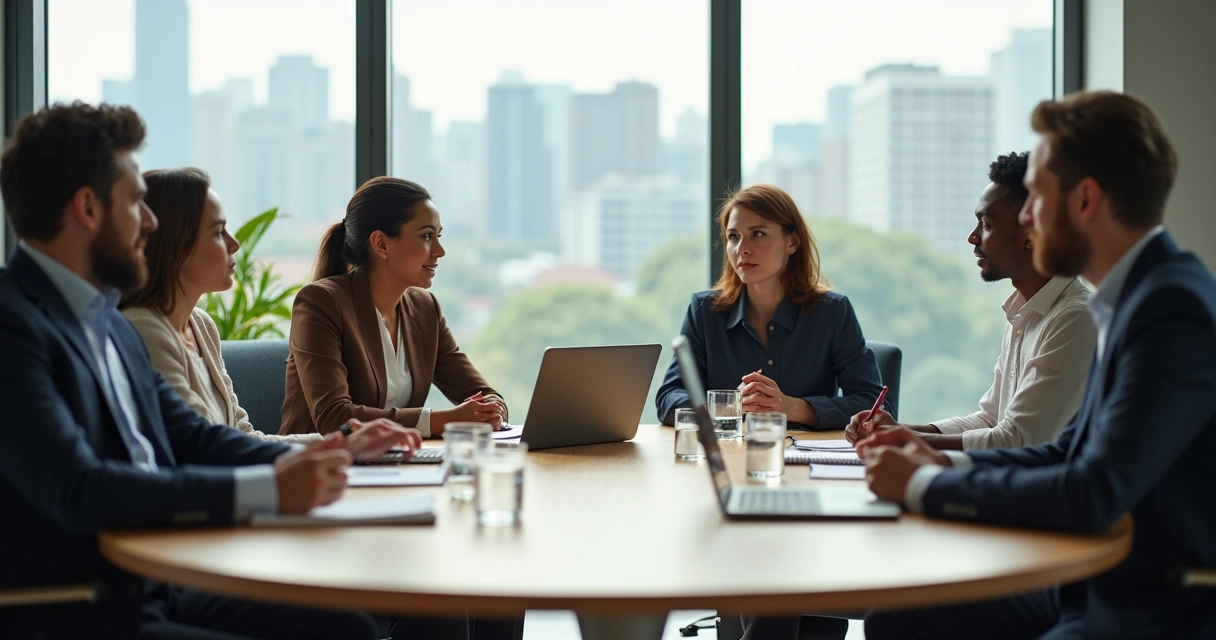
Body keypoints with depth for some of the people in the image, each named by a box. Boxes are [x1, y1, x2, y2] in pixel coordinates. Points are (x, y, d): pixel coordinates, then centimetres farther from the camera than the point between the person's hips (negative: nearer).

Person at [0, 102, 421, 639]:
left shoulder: (109, 322, 13)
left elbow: (190, 437, 19)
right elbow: (77, 489, -26)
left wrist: (338, 451, 8)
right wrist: (269, 489, -29)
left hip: (160, 591, 9)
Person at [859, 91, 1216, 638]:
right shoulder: (1134, 299, 9)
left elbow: (1094, 495, -27)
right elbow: (1068, 454, 15)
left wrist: (925, 485, -17)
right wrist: (941, 463, 2)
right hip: (1092, 588, 9)